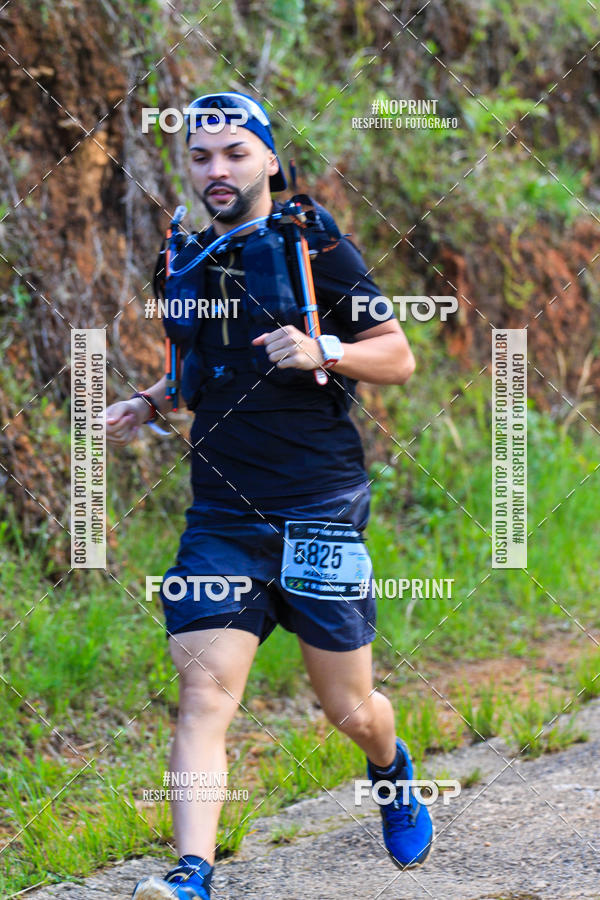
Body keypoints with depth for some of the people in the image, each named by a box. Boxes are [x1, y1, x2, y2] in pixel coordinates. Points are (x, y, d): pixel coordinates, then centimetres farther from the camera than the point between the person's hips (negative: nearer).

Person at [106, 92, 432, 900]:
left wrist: (323, 352, -19)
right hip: (221, 514, 3)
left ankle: (393, 771, 43)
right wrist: (153, 403, 9)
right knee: (204, 694, -14)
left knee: (349, 712, 8)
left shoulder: (313, 244, -4)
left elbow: (398, 357, -1)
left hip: (319, 511, -3)